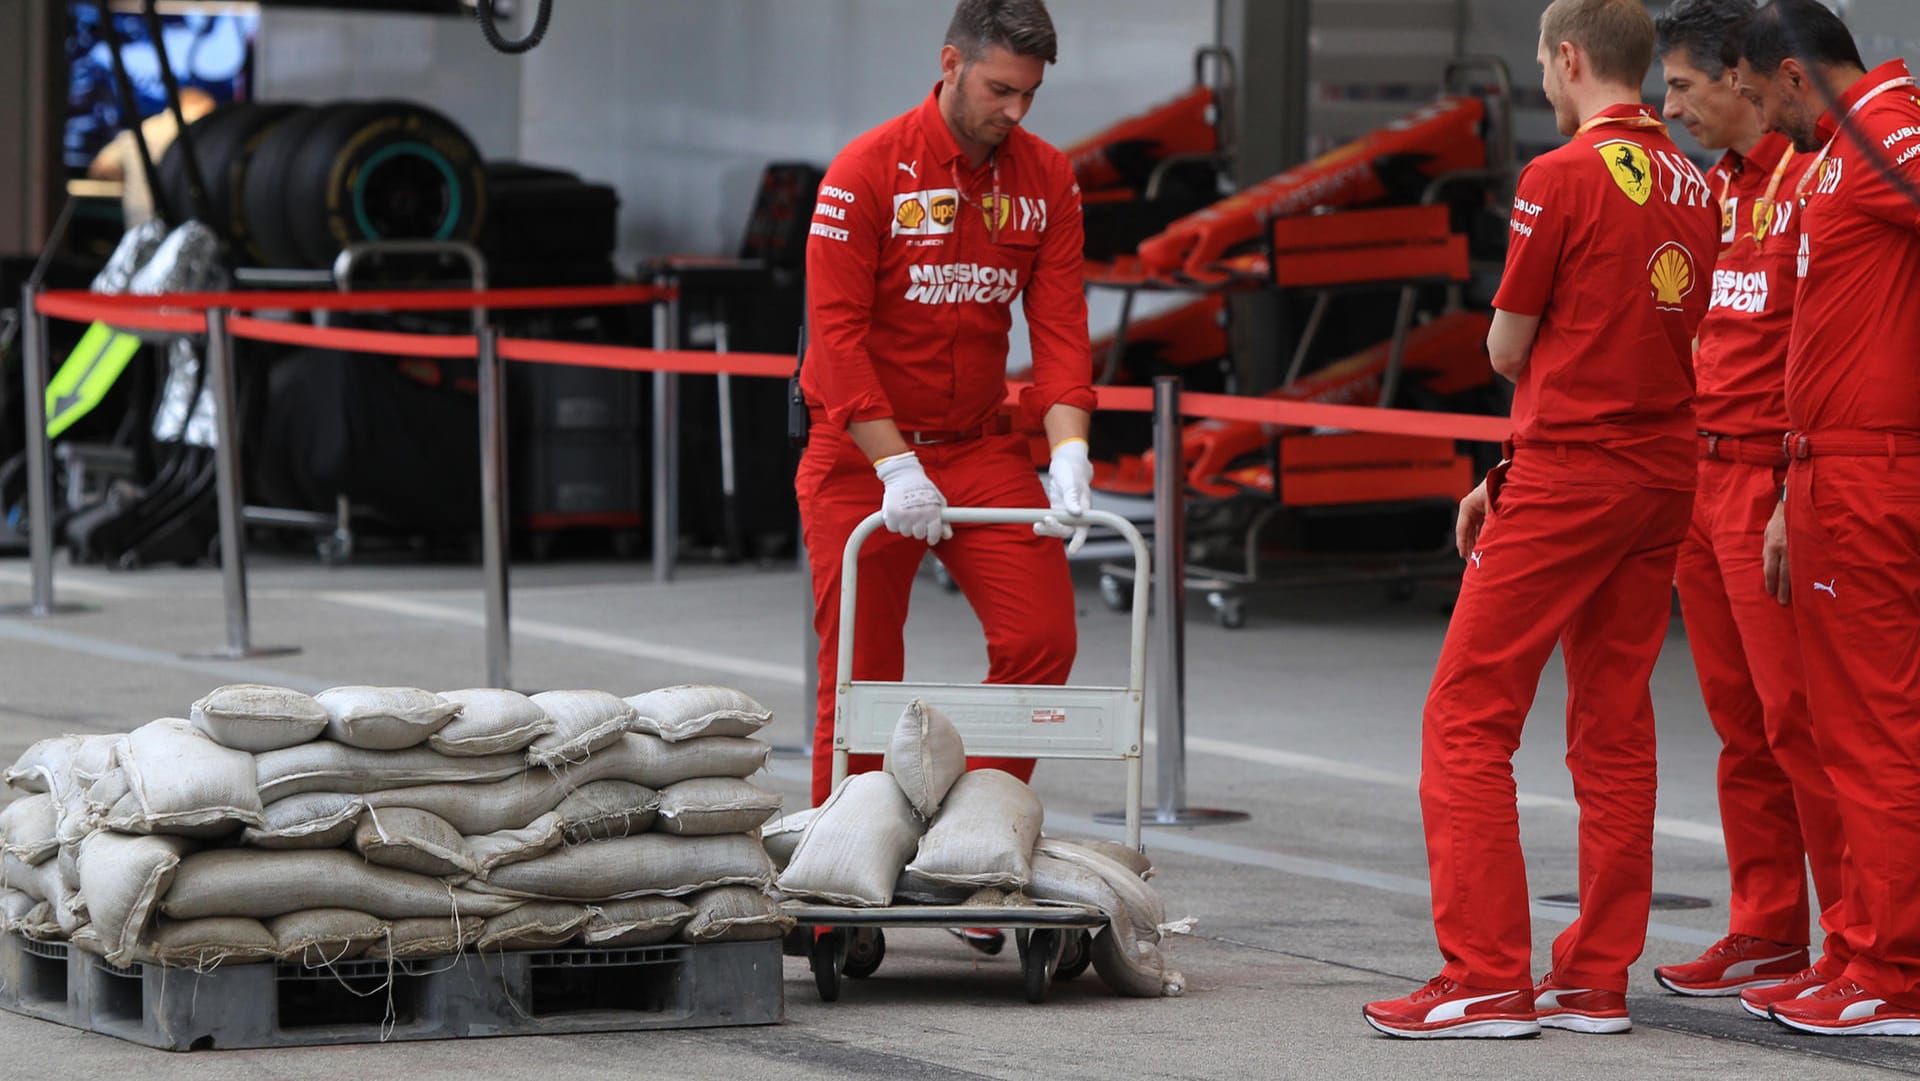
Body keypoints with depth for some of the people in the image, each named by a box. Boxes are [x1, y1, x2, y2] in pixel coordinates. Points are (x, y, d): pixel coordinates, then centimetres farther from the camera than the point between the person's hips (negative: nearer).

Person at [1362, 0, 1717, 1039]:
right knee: (1614, 727, 11)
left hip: (1571, 476, -8)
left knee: (1467, 719, -2)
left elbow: (1508, 349, -7)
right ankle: (1596, 978, 11)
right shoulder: (1693, 185, 10)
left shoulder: (1563, 176, -13)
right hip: (1664, 476, 8)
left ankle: (1485, 977, -7)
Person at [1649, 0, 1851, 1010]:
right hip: (1701, 475, 9)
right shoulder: (1718, 187, 17)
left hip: (1773, 479, -9)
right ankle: (1765, 933, 15)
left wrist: (1796, 499, -20)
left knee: (1797, 716, -8)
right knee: (1739, 722, 10)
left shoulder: (1812, 180, -12)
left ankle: (1853, 940, -3)